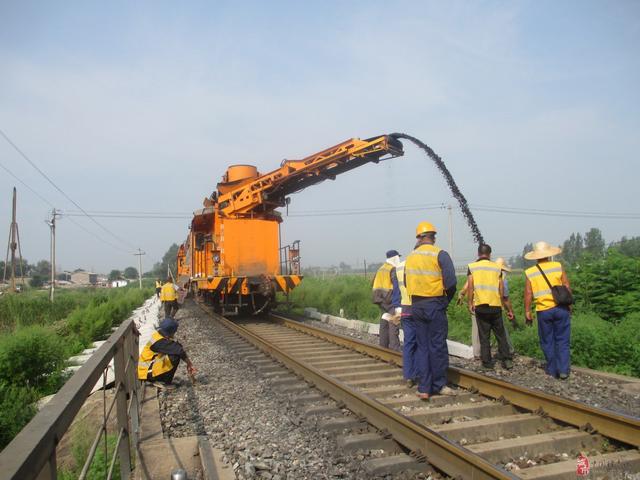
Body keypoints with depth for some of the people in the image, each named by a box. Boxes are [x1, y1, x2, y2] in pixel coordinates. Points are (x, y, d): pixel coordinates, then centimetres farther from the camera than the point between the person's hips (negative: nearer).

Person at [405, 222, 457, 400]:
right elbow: (450, 281, -15)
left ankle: (423, 388, 13)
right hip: (435, 305, -5)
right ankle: (439, 385, 16)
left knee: (422, 347, 11)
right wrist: (447, 299, 2)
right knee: (438, 346, 6)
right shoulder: (440, 254, -9)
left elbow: (407, 282, 8)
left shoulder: (410, 257, 6)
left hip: (416, 305, 5)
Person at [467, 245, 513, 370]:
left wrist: (470, 303, 0)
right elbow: (501, 289, 7)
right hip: (496, 305, 1)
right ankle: (506, 360, 9)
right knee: (500, 334, 12)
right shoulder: (497, 267, 6)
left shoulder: (472, 267, 0)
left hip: (480, 306, -1)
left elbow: (470, 286, -7)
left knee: (484, 336, 7)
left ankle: (487, 362, 10)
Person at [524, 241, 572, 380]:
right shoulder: (558, 266, -1)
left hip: (543, 311, 0)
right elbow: (567, 287, 0)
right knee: (562, 340, 9)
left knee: (547, 342, 12)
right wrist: (568, 304, 11)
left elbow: (528, 294, -3)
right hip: (560, 308, 0)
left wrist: (527, 312, 4)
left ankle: (552, 370, 19)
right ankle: (563, 370, 7)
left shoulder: (530, 273, -1)